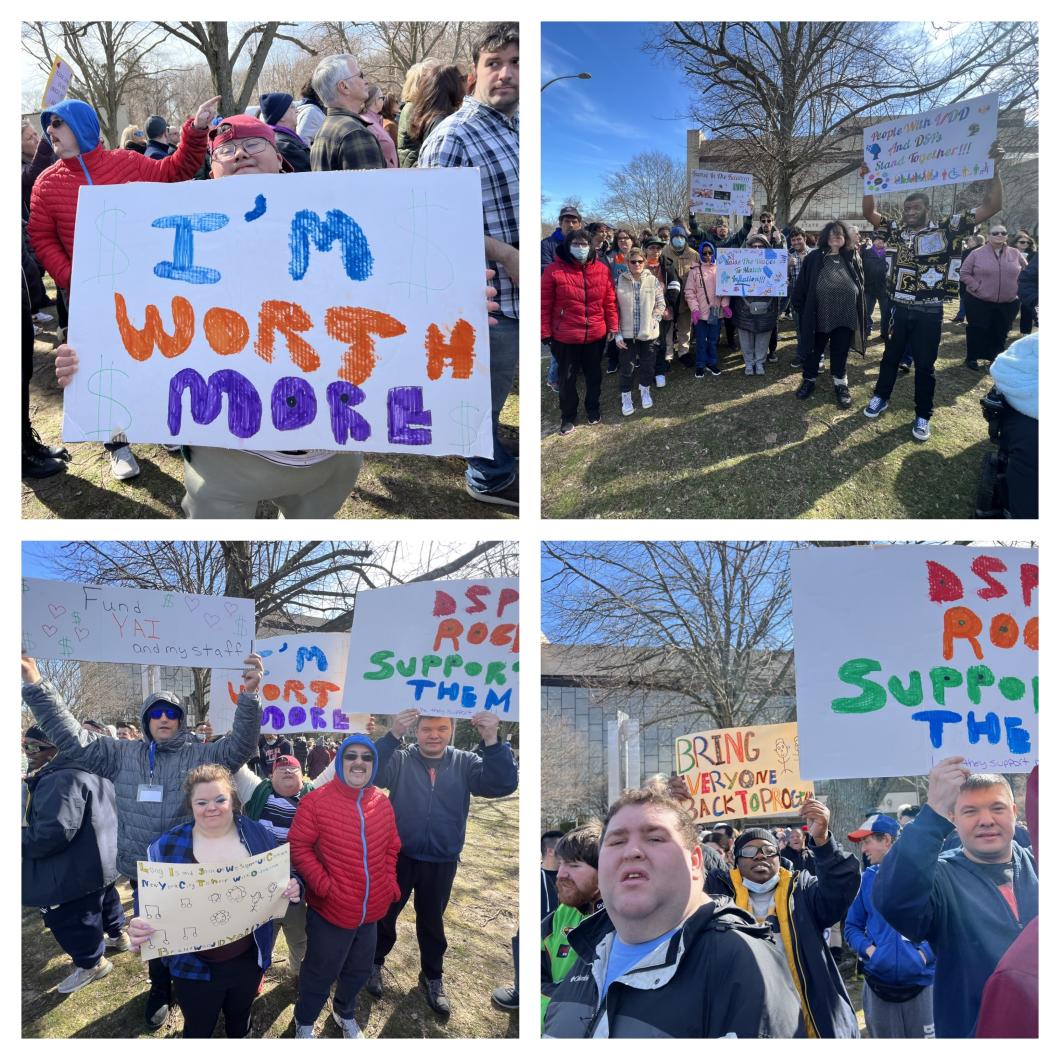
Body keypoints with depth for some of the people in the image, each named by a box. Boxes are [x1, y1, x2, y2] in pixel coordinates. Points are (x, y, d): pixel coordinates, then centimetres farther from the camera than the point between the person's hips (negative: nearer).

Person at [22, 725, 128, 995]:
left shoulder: (60, 781, -31)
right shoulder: (85, 769, 4)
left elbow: (52, 832, -35)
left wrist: (21, 842, -20)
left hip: (74, 871, -11)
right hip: (100, 859, 11)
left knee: (70, 920, 7)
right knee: (105, 900, 30)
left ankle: (92, 964, 24)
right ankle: (118, 934, 51)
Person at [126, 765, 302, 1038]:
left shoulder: (258, 835, -7)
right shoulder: (167, 847, -10)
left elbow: (285, 879, 2)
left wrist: (293, 889, -21)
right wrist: (139, 927, -29)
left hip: (248, 960, 2)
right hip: (194, 966, -1)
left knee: (240, 1023, 26)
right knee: (198, 1031, 19)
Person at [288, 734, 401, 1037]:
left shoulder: (382, 802, 1)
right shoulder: (316, 801, -16)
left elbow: (391, 847, 12)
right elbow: (298, 846, -14)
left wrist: (389, 881, 3)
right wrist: (322, 884, -20)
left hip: (371, 910, 5)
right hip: (330, 910, -5)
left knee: (359, 970, 24)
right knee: (320, 974, 13)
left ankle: (344, 1013, 52)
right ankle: (304, 1022, 40)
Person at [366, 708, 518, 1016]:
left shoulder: (465, 763, -6)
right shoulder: (400, 760, -10)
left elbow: (503, 784, -20)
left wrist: (492, 741, -36)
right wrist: (393, 736, -44)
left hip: (442, 862, 1)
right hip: (398, 856, -1)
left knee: (432, 921, 19)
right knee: (384, 914, 16)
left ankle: (432, 976, 39)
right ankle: (375, 963, 40)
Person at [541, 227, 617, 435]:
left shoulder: (602, 270, -1)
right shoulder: (554, 270, -10)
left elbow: (610, 301, 3)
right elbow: (545, 304, -7)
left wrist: (613, 327, 4)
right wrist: (545, 332, -8)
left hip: (596, 335, 3)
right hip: (565, 337, -3)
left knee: (593, 374, 19)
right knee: (567, 377, 9)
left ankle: (593, 409, 39)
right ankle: (568, 416, 25)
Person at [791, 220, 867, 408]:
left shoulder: (852, 258, 4)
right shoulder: (815, 258, -3)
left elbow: (861, 285, 8)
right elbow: (802, 284, -1)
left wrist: (861, 313, 5)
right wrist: (798, 304, -5)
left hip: (844, 316, 1)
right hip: (818, 316, -1)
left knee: (840, 352, 12)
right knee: (813, 350, 12)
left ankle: (840, 384, 25)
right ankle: (809, 380, 28)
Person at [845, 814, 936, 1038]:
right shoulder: (867, 878, 4)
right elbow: (852, 926, 12)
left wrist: (925, 953, -15)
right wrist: (868, 949, -6)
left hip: (921, 980, -3)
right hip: (879, 983, 3)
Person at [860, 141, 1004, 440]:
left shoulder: (946, 231, -5)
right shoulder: (898, 232, 5)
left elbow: (991, 207, -10)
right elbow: (869, 213, 5)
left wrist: (995, 169, -20)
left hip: (929, 312, -3)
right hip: (899, 308, 3)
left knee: (925, 365, 6)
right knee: (891, 356, 17)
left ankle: (923, 416, 17)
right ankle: (881, 397, 35)